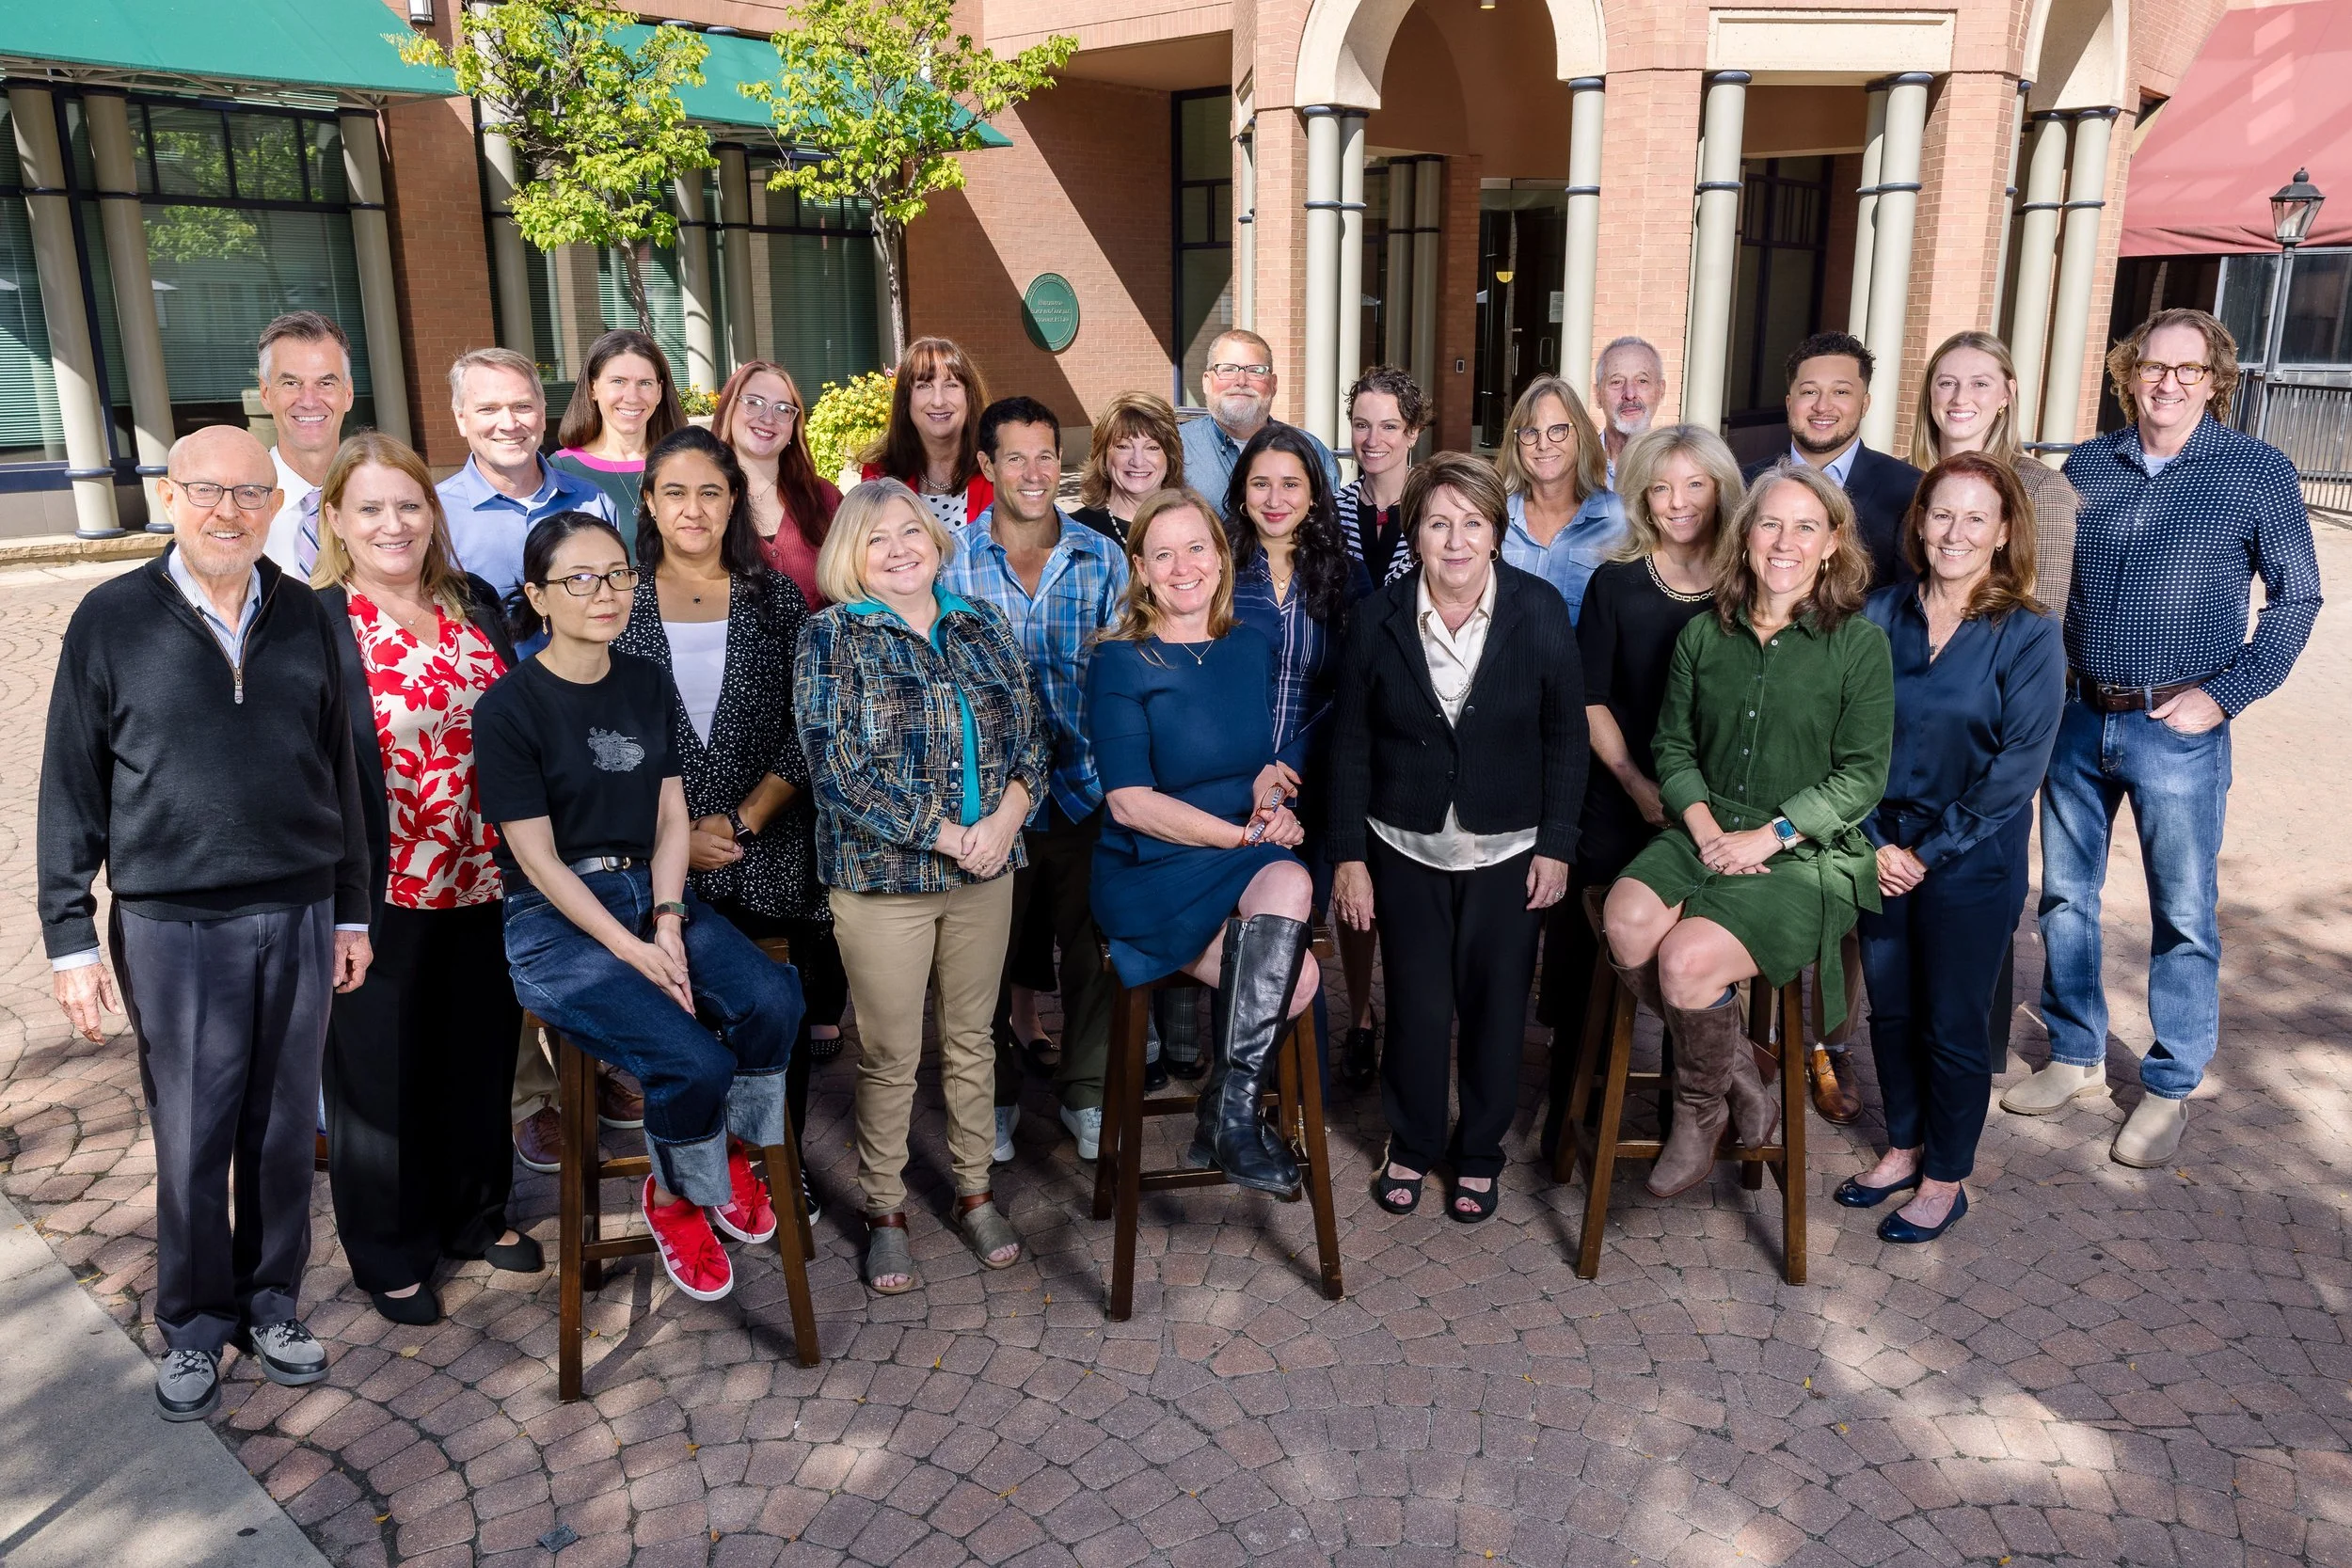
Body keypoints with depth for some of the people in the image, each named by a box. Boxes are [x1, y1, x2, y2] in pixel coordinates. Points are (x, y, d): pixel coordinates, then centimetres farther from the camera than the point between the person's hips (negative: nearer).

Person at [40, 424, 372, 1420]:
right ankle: (195, 1325, 26)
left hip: (300, 916, 2)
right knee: (192, 1140, 6)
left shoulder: (303, 618, 5)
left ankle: (272, 1305, 30)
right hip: (172, 925, -2)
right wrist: (71, 937, -3)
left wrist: (351, 910, 10)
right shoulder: (112, 620, -3)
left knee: (284, 1129, 12)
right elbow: (71, 789, -1)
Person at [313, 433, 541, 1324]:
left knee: (481, 1053, 18)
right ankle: (389, 1252, 31)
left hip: (485, 880, 5)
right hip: (383, 893, -5)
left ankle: (477, 1213, 40)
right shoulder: (312, 627, -11)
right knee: (382, 1073, 11)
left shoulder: (475, 605, 6)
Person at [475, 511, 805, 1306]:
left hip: (652, 894, 5)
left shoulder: (647, 685, 9)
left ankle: (733, 1151, 6)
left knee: (773, 1000, -23)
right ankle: (672, 1200, 7)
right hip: (556, 920, -5)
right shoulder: (508, 708, -8)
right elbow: (537, 858, -10)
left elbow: (672, 820, 6)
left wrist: (668, 922, -10)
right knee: (692, 1059, -25)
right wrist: (632, 950, -17)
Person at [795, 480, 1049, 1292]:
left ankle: (974, 1189, 32)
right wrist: (943, 836, -17)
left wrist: (1007, 816, -12)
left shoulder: (984, 627, 8)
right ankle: (885, 1209, 24)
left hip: (985, 870, 4)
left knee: (971, 1037, 15)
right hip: (882, 876, -4)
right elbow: (836, 766, -14)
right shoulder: (832, 639, -6)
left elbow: (1031, 731, 7)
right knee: (890, 1055, 5)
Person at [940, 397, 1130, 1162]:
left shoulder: (1102, 559, 2)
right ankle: (996, 1095, 31)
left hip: (1085, 784, 1)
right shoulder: (951, 562, -1)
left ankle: (1085, 1092, 30)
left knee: (1090, 942, 10)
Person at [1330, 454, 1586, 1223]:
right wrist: (1348, 855, -3)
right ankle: (1411, 1145, 29)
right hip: (1406, 847, 0)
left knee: (1496, 1005, 9)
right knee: (1418, 1006, 6)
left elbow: (1566, 737, -2)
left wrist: (1556, 845, -5)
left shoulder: (1540, 611, -9)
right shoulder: (1378, 618, -7)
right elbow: (1351, 743, -1)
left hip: (1507, 849, 0)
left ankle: (1480, 1153, 29)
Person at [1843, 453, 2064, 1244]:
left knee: (1953, 1024, 8)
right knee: (1890, 1009, 15)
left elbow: (2016, 771, -12)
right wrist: (1874, 842, -7)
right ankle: (1903, 1147, 35)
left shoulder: (2029, 636, -10)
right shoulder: (1880, 613, -1)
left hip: (1970, 861, -3)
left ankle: (1944, 1179, 26)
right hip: (1882, 849, 4)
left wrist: (1929, 851, -12)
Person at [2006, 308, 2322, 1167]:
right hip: (2077, 717, 4)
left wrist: (2224, 693, -10)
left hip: (2177, 729, -3)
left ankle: (2169, 1089, 20)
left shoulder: (2258, 472, -3)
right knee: (2064, 895, 11)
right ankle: (2076, 1057, 28)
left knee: (2184, 914, 5)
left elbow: (2296, 598, 0)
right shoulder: (2086, 466, 5)